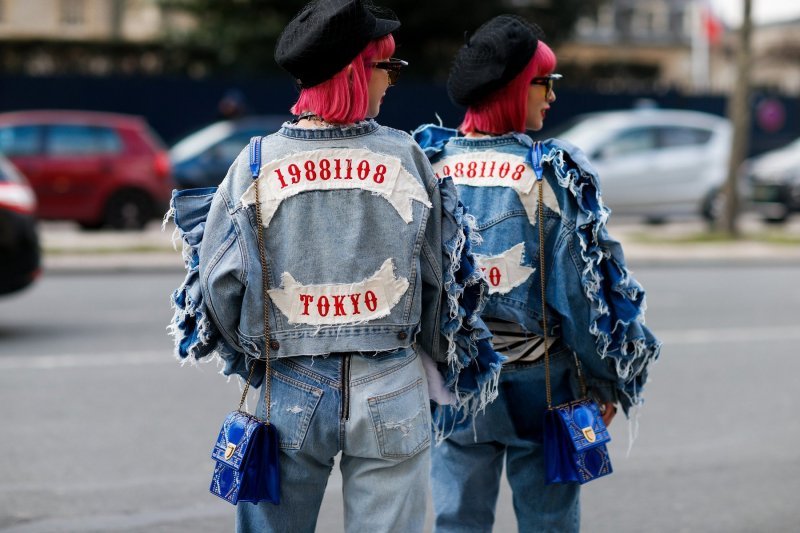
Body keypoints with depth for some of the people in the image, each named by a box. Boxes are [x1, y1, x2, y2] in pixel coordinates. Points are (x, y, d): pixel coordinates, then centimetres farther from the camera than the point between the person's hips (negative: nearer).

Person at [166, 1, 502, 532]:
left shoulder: (257, 163, -5)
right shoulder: (405, 157, -3)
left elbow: (220, 280, -1)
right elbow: (439, 274, 6)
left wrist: (247, 354, 18)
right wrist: (432, 354, 24)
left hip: (290, 390, 0)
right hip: (391, 389, 0)